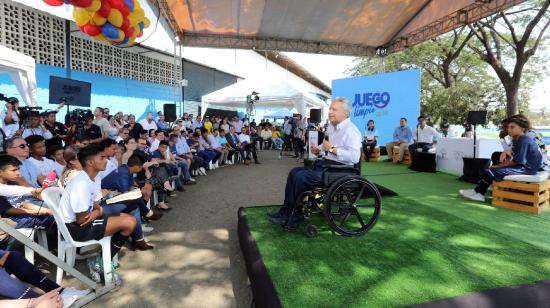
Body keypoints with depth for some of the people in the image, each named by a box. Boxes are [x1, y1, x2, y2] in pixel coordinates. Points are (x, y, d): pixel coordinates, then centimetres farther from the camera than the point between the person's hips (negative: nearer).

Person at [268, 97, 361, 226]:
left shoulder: (351, 130, -14)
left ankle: (290, 215, -1)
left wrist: (332, 149, -21)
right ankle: (286, 210, 1)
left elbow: (355, 157, -25)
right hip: (325, 163, 10)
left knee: (301, 177, -20)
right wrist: (318, 150, 4)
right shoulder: (331, 127, 15)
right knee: (294, 172, -1)